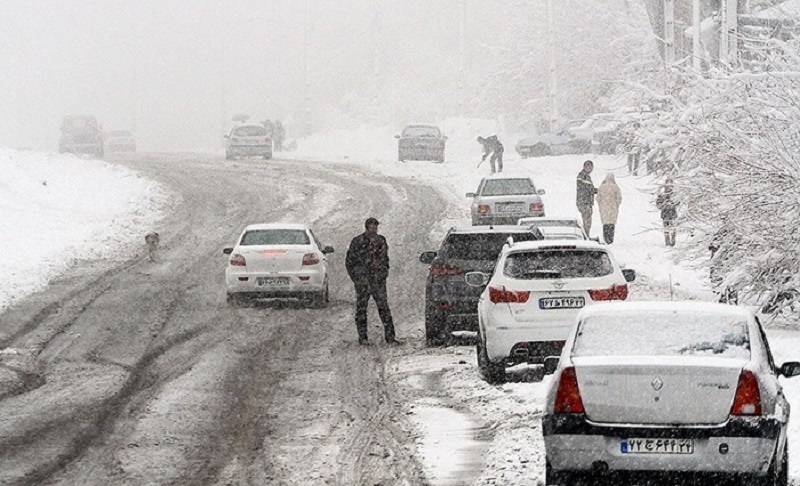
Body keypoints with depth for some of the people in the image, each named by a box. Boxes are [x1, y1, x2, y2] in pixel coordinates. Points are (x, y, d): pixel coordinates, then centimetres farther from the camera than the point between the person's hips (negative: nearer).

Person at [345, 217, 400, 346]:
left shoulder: (381, 240, 9)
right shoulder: (357, 242, -3)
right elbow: (349, 261, 2)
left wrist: (384, 272, 10)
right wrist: (356, 278, -4)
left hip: (378, 280, 3)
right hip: (363, 280, -3)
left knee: (384, 307, -3)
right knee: (361, 308, 1)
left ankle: (389, 336, -3)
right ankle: (362, 337, 7)